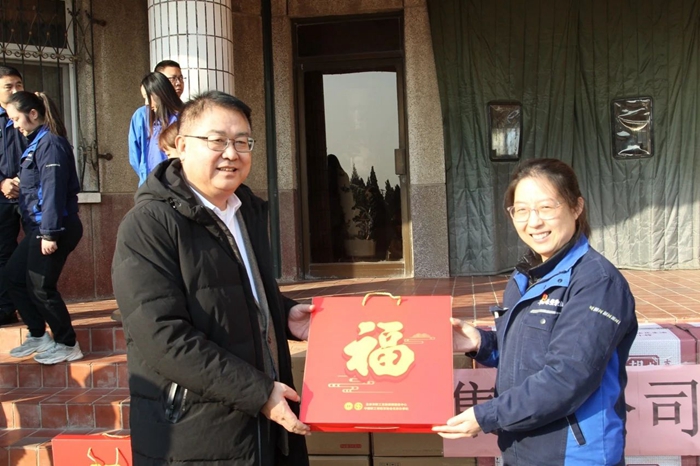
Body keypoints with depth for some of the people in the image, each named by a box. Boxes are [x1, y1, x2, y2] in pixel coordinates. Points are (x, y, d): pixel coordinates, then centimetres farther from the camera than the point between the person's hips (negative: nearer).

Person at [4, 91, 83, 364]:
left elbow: (53, 189, -20)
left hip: (54, 228, -10)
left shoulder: (50, 143, -14)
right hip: (38, 227, 10)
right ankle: (38, 336, 26)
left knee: (40, 286, -2)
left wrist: (49, 232, -22)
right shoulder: (37, 142, 16)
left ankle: (67, 345, 11)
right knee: (13, 276, 15)